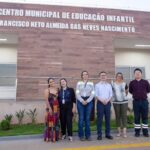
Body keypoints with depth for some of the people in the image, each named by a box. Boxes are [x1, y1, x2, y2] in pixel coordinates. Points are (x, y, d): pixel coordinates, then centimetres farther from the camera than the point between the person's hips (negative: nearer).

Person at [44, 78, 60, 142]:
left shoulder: (57, 89, 9)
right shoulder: (47, 90, -3)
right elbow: (46, 100, -9)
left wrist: (59, 107, 3)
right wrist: (49, 108, -17)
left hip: (56, 108, 5)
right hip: (50, 108, -5)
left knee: (56, 122, 10)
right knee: (50, 121, -2)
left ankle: (55, 136, 20)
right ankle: (49, 137, 6)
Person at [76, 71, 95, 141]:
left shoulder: (91, 83, 8)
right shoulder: (79, 83, 7)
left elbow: (92, 94, 2)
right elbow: (77, 93, 0)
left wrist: (87, 101, -10)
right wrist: (82, 101, -11)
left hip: (89, 101, 1)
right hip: (80, 101, -1)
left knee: (87, 118, 2)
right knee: (81, 118, -2)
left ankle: (88, 135, 11)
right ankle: (81, 135, 7)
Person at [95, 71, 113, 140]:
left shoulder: (109, 85, 11)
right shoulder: (97, 85, 2)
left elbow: (111, 95, 7)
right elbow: (96, 95, -3)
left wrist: (107, 100, -10)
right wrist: (102, 100, -15)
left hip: (107, 103, 3)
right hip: (100, 103, -3)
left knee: (108, 119, 7)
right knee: (99, 119, -1)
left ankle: (107, 134, 16)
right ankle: (99, 134, 6)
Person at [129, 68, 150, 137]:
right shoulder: (132, 83, 2)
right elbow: (130, 91, 13)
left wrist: (143, 93, 11)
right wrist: (135, 94, 8)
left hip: (144, 101, 0)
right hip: (136, 102, 0)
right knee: (137, 117, 5)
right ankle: (137, 132, 14)